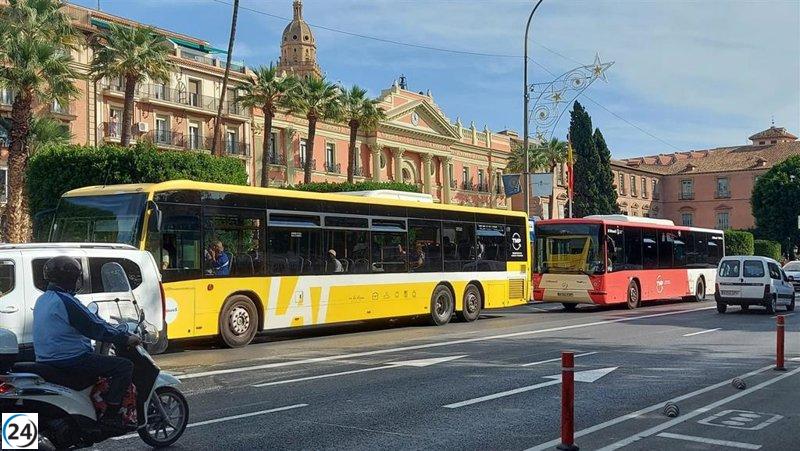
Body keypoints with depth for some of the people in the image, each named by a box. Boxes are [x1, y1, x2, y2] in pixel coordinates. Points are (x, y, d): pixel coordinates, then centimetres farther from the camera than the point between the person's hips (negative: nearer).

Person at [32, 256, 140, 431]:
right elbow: (96, 328, -18)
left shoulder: (42, 300, 13)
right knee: (125, 366, -11)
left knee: (99, 357, 33)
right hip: (70, 360, -10)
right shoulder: (66, 301, -18)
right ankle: (111, 415, -12)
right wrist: (126, 338, -8)